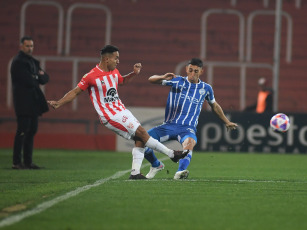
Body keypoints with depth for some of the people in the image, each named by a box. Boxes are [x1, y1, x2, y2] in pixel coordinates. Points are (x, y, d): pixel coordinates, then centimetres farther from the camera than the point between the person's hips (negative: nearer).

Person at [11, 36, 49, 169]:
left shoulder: (33, 61, 18)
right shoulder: (18, 62, -11)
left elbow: (45, 78, 15)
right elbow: (29, 81, -20)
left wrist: (38, 77, -6)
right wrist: (38, 77, -1)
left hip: (33, 102, 9)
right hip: (24, 102, -9)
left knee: (32, 131, 8)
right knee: (22, 132, -10)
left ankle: (28, 162, 12)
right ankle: (17, 162, -7)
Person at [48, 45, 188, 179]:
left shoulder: (114, 72, 9)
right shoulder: (91, 76, -13)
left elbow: (122, 81, 32)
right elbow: (76, 92, -6)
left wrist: (134, 73, 14)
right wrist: (58, 103, -13)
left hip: (121, 110, 9)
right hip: (110, 116, -9)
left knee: (139, 139, -1)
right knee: (141, 132, -14)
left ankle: (135, 173, 2)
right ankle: (171, 154, -7)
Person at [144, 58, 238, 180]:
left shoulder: (206, 88, 11)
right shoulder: (177, 81, 5)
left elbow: (214, 106, 30)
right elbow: (151, 79, 1)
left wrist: (227, 122, 37)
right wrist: (163, 77, -22)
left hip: (188, 128, -1)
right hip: (169, 125, 1)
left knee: (189, 142, -38)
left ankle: (180, 171, -57)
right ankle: (156, 165, 11)